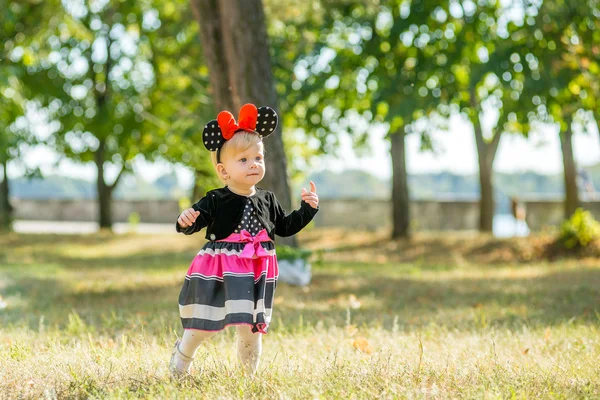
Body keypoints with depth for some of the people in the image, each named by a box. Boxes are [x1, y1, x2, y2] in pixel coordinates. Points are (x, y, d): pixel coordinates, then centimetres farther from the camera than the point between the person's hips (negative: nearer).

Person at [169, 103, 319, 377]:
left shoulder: (267, 200, 4)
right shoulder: (216, 201, -11)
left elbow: (285, 227, 16)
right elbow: (193, 224, -16)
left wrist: (307, 208, 7)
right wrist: (185, 221, -39)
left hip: (256, 273, 3)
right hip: (218, 272, -3)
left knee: (251, 328, 9)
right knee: (202, 328, 7)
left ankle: (250, 375, 27)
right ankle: (181, 360, 34)